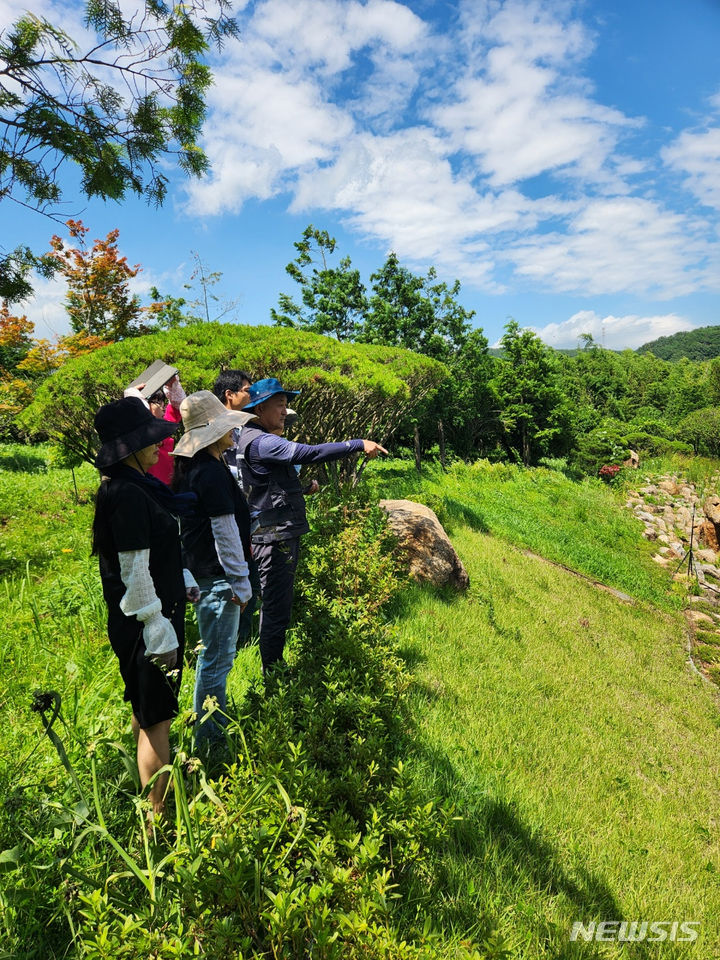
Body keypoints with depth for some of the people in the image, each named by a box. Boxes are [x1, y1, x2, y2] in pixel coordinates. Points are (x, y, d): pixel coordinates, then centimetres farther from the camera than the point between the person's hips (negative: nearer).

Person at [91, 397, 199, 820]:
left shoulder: (137, 485, 4)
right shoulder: (127, 494, -25)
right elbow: (135, 575, -24)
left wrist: (182, 580, 17)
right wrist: (160, 634, -20)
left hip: (159, 609, 9)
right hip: (146, 625, -9)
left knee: (147, 710, 25)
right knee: (157, 719, 6)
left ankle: (152, 780, 47)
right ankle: (159, 815, 23)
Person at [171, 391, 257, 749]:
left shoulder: (189, 466, 5)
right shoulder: (212, 472, -22)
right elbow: (225, 532, -21)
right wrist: (240, 583, -16)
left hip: (199, 569, 11)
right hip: (216, 576, -11)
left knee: (215, 653, 23)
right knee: (217, 657, 3)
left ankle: (211, 728, 40)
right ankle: (209, 739, 19)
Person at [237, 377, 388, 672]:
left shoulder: (262, 440, 17)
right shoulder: (259, 442, -17)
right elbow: (309, 453, -28)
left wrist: (301, 485, 13)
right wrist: (359, 445, -27)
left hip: (280, 535, 11)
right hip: (275, 539, -11)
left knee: (276, 607, 19)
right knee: (276, 610, -2)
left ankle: (274, 668, 31)